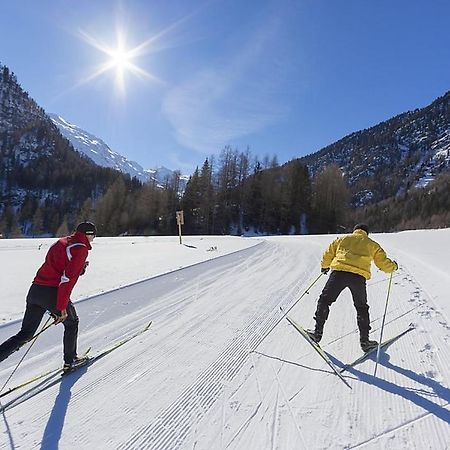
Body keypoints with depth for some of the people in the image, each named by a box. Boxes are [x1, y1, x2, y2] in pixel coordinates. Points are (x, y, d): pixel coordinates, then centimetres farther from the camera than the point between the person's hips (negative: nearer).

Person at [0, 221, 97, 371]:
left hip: (35, 290, 7)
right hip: (52, 293, -7)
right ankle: (70, 361, 28)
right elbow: (68, 278, -16)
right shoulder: (81, 249, -9)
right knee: (71, 323, 18)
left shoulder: (61, 242, 17)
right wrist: (62, 307, -15)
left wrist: (80, 267, 20)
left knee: (25, 334, 15)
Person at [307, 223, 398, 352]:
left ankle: (317, 332, 11)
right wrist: (393, 266, 45)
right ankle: (364, 340, 21)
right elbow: (384, 264, 22)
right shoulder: (372, 245, 23)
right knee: (361, 308, 19)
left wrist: (324, 266, 39)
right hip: (359, 276, 1)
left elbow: (327, 254, 22)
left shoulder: (343, 239, 24)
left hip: (339, 272, 0)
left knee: (325, 300, 12)